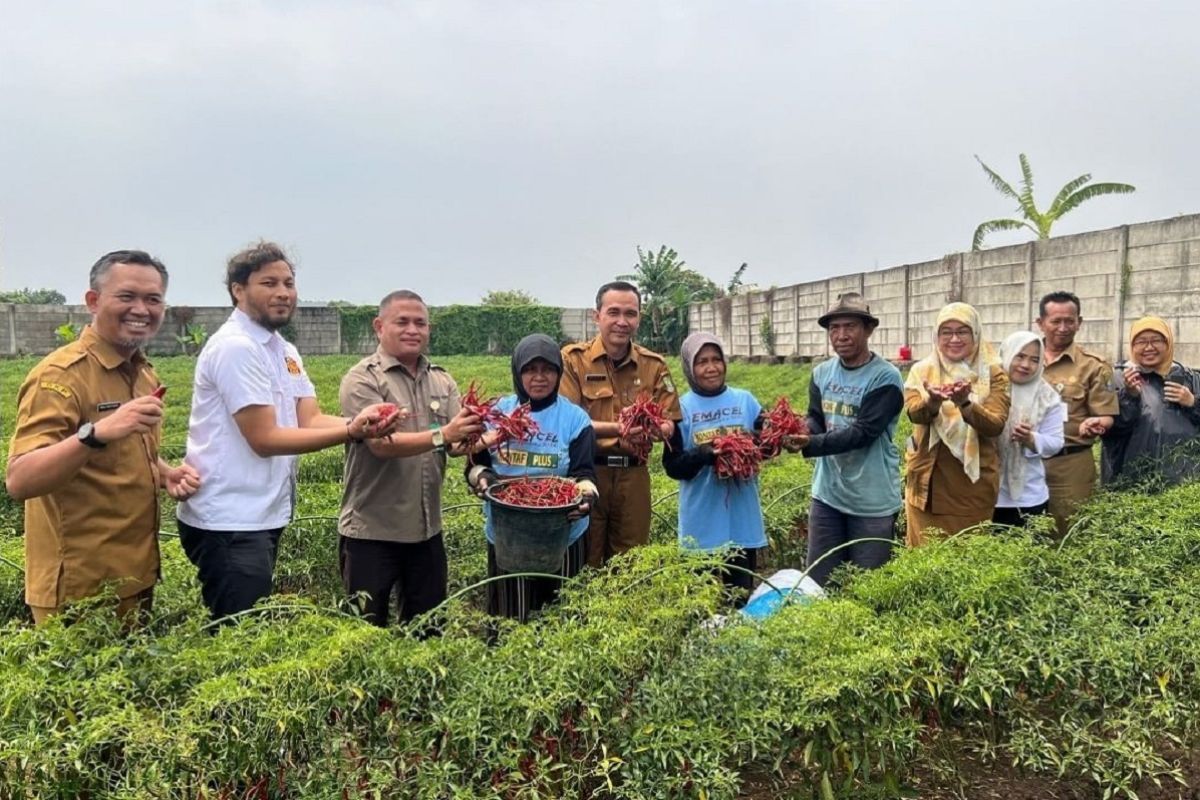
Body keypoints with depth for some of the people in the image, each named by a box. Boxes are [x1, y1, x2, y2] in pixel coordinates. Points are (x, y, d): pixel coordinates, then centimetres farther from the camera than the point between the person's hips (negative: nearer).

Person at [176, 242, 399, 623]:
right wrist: (352, 433, -28)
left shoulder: (285, 351, 11)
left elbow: (310, 420, 0)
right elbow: (265, 439, -21)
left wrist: (358, 421, -21)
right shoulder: (235, 347, -17)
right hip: (229, 522, -9)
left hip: (263, 516, 9)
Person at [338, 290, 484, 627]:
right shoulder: (363, 379, -9)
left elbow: (457, 444, -1)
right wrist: (442, 435, -32)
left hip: (427, 530, 5)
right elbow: (381, 444, -21)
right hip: (371, 531, -5)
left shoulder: (442, 381, 8)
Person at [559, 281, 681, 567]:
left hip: (633, 475, 3)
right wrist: (617, 428, -24)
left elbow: (669, 426, 5)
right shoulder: (573, 358, -5)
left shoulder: (654, 365, 6)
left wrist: (654, 429, -19)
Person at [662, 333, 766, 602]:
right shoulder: (682, 408, -5)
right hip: (703, 524, -2)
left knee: (743, 596, 14)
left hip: (743, 519, 2)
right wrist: (701, 455, -25)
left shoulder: (745, 400, 3)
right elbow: (672, 466, -8)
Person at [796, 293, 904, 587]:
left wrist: (811, 444, -32)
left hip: (872, 501, -5)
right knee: (818, 581, 13)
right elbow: (815, 420, 1)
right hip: (827, 494, 5)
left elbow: (863, 432, -21)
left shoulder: (885, 378, -13)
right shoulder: (822, 373, 6)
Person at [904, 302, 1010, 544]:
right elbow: (914, 412, -15)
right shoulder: (922, 370, 3)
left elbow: (995, 425, -15)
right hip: (928, 481, 1)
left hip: (973, 483, -1)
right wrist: (932, 401, -37)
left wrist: (965, 403, -33)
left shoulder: (992, 374, -1)